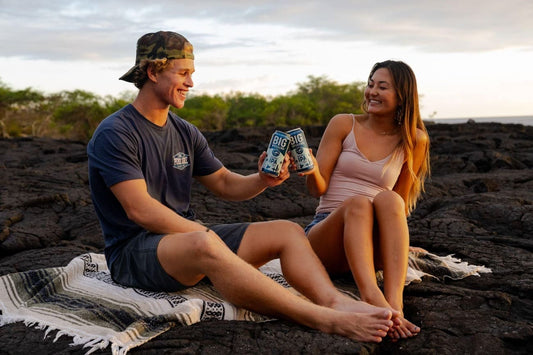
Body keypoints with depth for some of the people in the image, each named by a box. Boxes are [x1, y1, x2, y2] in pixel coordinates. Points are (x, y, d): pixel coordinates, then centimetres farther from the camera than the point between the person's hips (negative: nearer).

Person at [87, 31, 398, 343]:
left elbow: (226, 184, 13)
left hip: (189, 235, 8)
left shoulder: (185, 132, 13)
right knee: (204, 244, -40)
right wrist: (205, 234, -19)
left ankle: (336, 301, -36)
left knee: (287, 231, -8)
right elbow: (139, 210, -18)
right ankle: (325, 320, -44)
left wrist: (262, 180, -8)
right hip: (133, 252, -7)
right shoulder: (114, 133, -10)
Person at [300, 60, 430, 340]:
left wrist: (395, 239, 4)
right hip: (325, 237, 0)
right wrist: (312, 170, -19)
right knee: (357, 203, -34)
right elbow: (317, 189, 1)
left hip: (371, 248, 1)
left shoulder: (414, 141, 8)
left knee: (388, 199, -32)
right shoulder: (343, 124, 5)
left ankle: (394, 304, -47)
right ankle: (373, 301, -54)